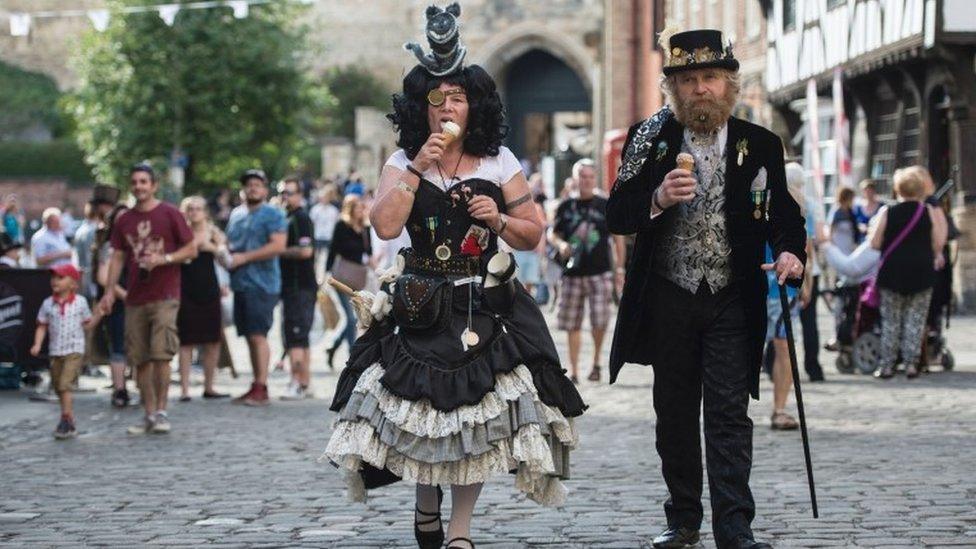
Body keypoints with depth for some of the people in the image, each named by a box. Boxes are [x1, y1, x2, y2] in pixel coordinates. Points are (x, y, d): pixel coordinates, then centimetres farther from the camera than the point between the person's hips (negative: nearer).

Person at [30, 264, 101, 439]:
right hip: (55, 352, 4)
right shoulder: (48, 304, 3)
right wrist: (37, 344, -7)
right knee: (58, 388, 10)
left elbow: (87, 322, 10)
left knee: (65, 385, -16)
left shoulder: (80, 302, -1)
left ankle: (65, 421, -13)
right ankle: (70, 421, 23)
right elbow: (42, 326, 6)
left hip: (74, 350, -4)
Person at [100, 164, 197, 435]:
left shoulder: (169, 214, -1)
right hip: (135, 298, 4)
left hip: (165, 297, -4)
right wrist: (109, 290, 3)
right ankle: (149, 414, 11)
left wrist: (164, 259, -14)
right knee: (140, 359, 4)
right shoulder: (124, 221, 11)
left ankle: (161, 412, -2)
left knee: (161, 355, -11)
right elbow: (118, 257, 13)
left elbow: (191, 250, 1)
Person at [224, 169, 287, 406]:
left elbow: (278, 246, -15)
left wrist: (244, 257, -15)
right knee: (250, 337, 9)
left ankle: (261, 388, -12)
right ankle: (256, 387, 14)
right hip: (241, 283, 7)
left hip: (261, 285, -7)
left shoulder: (272, 214, -4)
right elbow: (229, 242, 30)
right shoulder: (236, 214, 19)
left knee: (258, 335, -12)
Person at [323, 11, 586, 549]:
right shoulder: (403, 161, 5)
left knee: (478, 411, -5)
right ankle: (426, 505, 26)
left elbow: (533, 234, 8)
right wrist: (417, 168, -13)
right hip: (422, 305, 0)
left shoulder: (499, 162, 6)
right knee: (422, 403, -2)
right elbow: (385, 225, -10)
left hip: (485, 306, 0)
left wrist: (499, 221, -11)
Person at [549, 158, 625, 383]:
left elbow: (618, 238, 8)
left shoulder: (605, 206, 4)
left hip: (600, 273, -2)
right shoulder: (566, 207, 7)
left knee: (600, 320, -12)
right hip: (572, 273, 2)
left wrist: (620, 269, 4)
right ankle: (573, 371, 11)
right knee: (572, 325, 3)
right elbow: (552, 234, 14)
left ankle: (596, 362, 11)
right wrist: (561, 244, -9)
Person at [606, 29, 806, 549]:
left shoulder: (760, 145, 1)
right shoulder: (649, 138, 0)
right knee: (675, 413, 10)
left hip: (732, 300, -1)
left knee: (729, 413, -8)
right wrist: (658, 199, -23)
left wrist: (789, 251, -12)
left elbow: (784, 213, 9)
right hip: (669, 298, 2)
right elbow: (616, 215, -3)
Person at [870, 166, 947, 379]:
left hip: (892, 273, 0)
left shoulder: (886, 212, -4)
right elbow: (938, 244, -3)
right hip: (922, 273, 0)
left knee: (890, 320, 8)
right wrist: (936, 258, 17)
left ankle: (887, 365, 7)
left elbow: (874, 244, -5)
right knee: (916, 319, 7)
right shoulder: (929, 212, -2)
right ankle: (911, 363, 1)